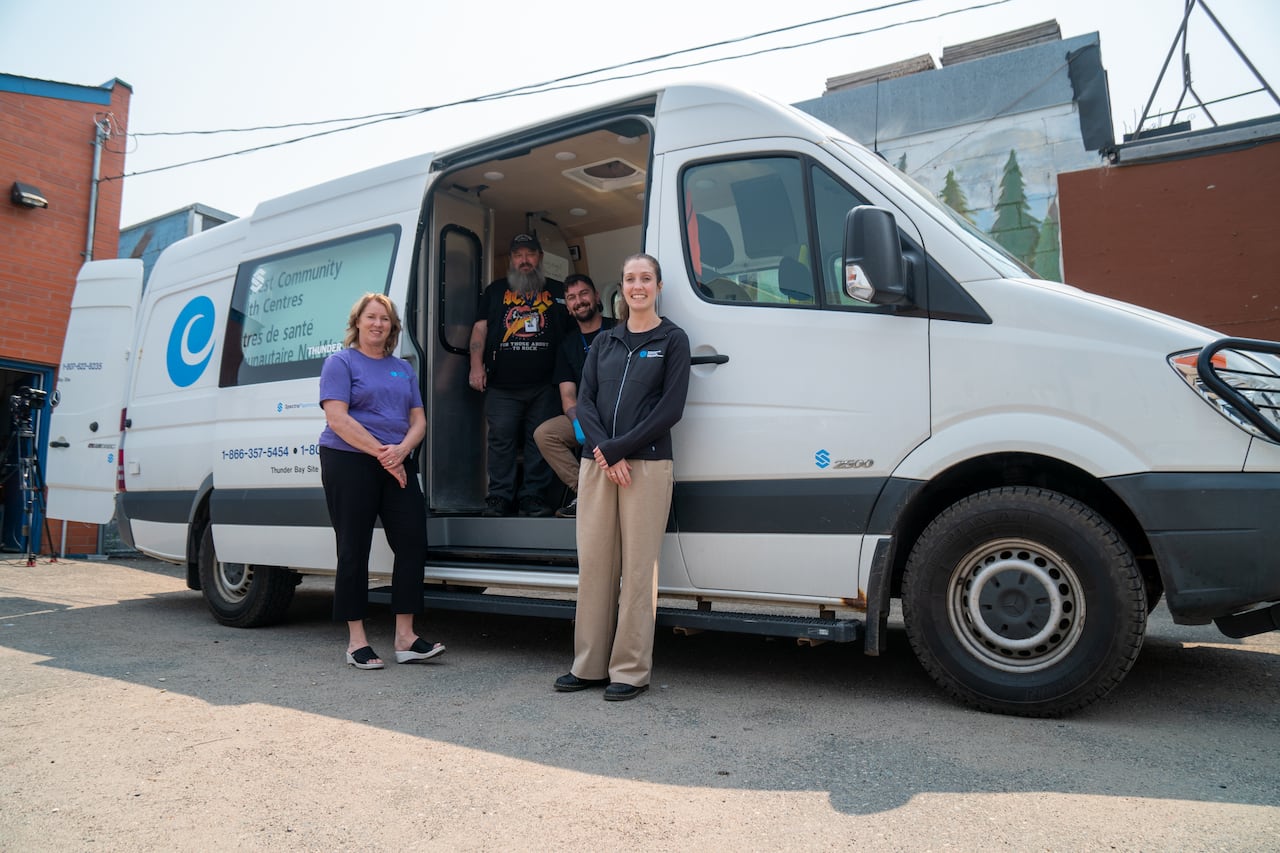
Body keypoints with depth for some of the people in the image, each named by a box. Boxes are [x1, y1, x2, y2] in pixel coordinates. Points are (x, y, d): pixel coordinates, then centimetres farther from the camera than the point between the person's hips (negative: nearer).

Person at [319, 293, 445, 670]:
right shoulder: (341, 362, 2)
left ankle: (405, 637, 6)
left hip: (398, 465, 5)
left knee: (412, 543, -2)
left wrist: (401, 449, -9)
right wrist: (380, 451, -15)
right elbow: (337, 418, -10)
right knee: (354, 551, 1)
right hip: (349, 463, -5)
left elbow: (418, 420, 12)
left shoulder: (403, 369, 18)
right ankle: (356, 640, 11)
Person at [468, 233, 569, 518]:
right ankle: (499, 498, 3)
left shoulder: (557, 291, 17)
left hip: (544, 385, 0)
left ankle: (534, 497, 6)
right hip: (501, 385, 0)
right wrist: (476, 366, -2)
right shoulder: (495, 290, 18)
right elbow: (480, 328, 12)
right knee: (500, 440, -3)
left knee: (539, 441, -1)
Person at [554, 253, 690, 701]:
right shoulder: (604, 342, 16)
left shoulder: (672, 340, 3)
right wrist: (602, 452, -8)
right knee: (593, 562, 7)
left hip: (646, 465, -4)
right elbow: (584, 401, 8)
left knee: (637, 567, -1)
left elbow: (670, 408, -6)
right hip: (596, 464, 4)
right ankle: (589, 665, 18)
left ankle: (631, 670, 10)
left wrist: (618, 449, -11)